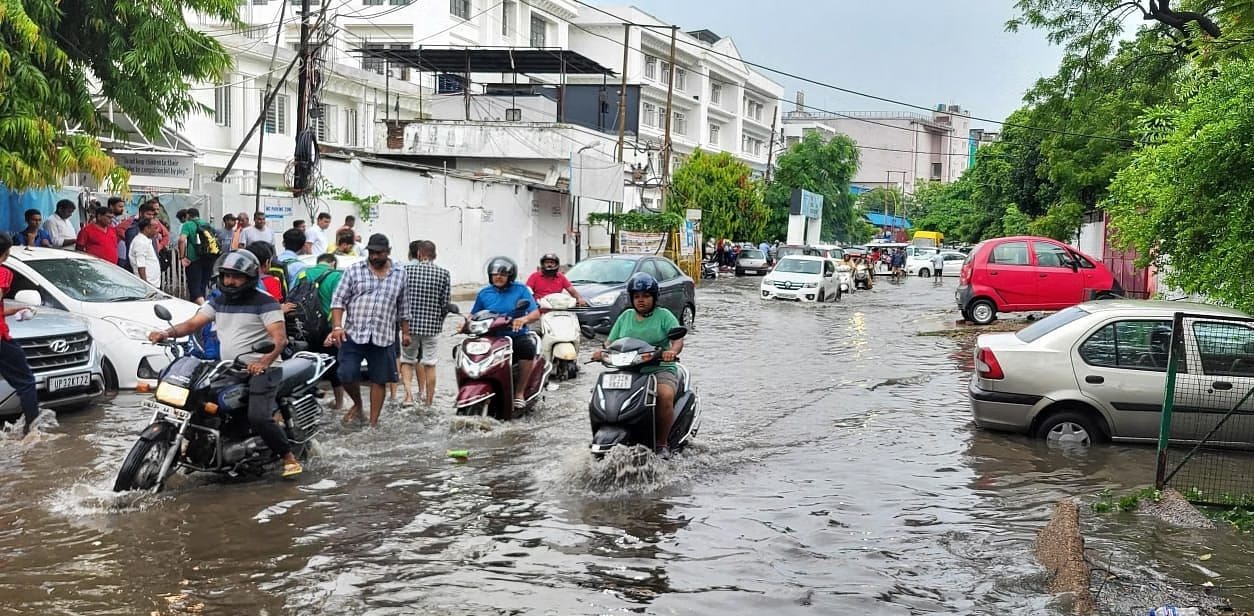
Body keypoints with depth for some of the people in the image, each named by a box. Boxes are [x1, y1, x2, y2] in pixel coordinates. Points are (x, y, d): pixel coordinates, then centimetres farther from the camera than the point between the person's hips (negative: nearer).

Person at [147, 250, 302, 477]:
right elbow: (193, 323, 5)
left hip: (259, 370, -7)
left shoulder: (264, 303, -6)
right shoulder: (217, 301, 14)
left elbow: (280, 338, -16)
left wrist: (264, 360, -34)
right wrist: (167, 333, -14)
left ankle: (289, 457, -10)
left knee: (258, 417, -25)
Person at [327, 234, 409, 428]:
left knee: (379, 381, 5)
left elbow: (403, 308, 16)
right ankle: (357, 404, 22)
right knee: (347, 375, -7)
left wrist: (405, 332, 15)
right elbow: (338, 300, 0)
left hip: (383, 338, 1)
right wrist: (337, 326, -10)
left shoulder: (400, 275, 9)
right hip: (354, 334, -1)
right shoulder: (354, 271, 3)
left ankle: (374, 421, 15)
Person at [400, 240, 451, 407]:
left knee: (407, 360, 14)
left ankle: (408, 393, -6)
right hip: (432, 325, 0)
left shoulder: (406, 269, -4)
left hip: (410, 324, 0)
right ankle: (428, 401, 13)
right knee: (430, 365, 9)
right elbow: (445, 303, 0)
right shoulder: (443, 273, -2)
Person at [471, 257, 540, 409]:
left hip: (517, 336, -2)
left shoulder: (520, 289, 3)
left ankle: (519, 392, -20)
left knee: (528, 348, -34)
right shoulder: (484, 293, 13)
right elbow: (474, 315, 17)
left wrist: (524, 319, -26)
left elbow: (536, 313, -4)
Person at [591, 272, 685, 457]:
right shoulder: (625, 317, 17)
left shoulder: (664, 315, 5)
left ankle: (662, 443, -19)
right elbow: (611, 341, 14)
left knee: (666, 395, -34)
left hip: (660, 369, -4)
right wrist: (602, 351, -9)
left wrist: (673, 351, -31)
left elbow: (678, 338, -9)